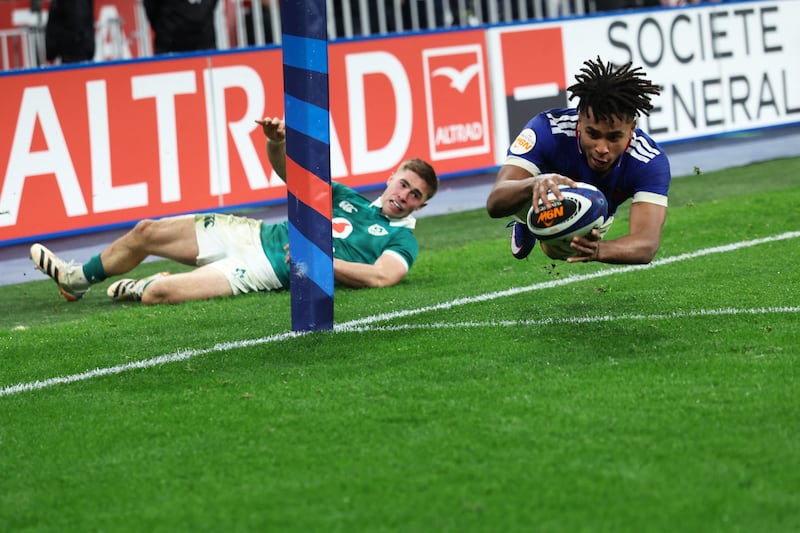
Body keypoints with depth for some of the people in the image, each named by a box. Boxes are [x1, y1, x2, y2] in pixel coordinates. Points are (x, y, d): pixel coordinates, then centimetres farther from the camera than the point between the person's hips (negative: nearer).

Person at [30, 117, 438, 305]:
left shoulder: (402, 239, -1)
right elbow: (290, 171, 17)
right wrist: (277, 142, -5)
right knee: (146, 232, 6)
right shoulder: (349, 198, 17)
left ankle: (140, 288, 10)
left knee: (160, 293, -25)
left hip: (271, 269, -7)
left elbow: (381, 276, -21)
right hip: (253, 234, 7)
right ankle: (78, 279, 27)